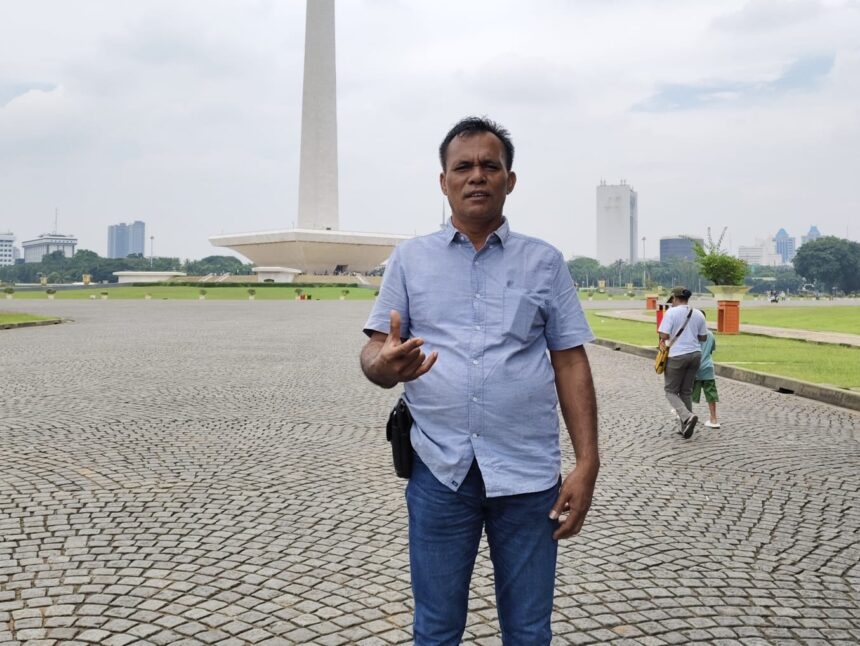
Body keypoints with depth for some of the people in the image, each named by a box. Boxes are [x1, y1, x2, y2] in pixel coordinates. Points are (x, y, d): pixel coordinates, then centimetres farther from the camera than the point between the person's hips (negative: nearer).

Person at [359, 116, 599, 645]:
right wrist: (386, 364, -21)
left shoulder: (545, 262, 6)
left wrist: (587, 464, -3)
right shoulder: (410, 259, 7)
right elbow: (374, 353, 4)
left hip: (529, 475, 0)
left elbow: (570, 364, 4)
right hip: (439, 471, 0)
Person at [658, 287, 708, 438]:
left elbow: (664, 335, -15)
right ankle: (685, 428, 15)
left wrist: (663, 340, 6)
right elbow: (703, 337, 12)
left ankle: (687, 416, -16)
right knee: (686, 392, 15)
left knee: (671, 391, 7)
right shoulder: (698, 314, 7)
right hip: (695, 354, 5)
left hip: (677, 356, -5)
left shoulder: (671, 312, -9)